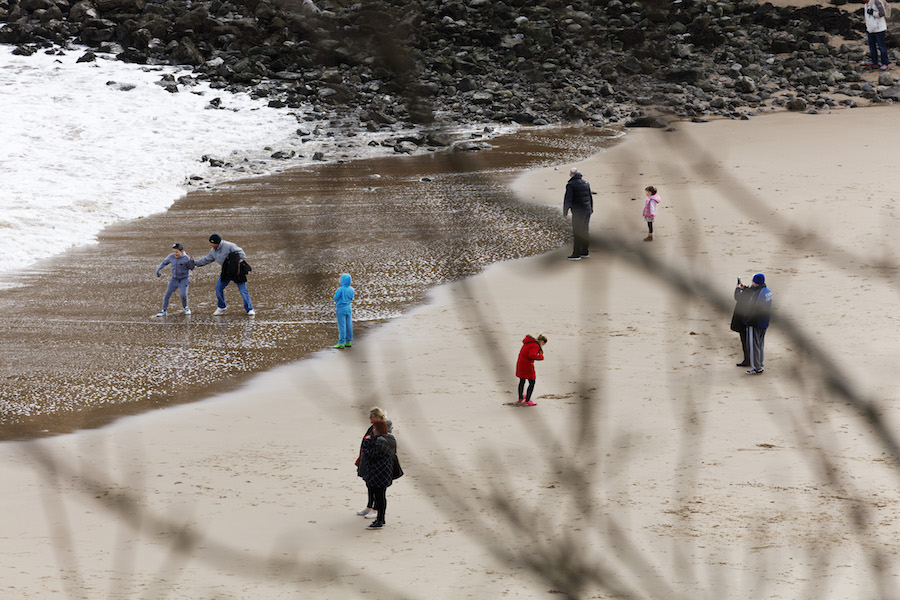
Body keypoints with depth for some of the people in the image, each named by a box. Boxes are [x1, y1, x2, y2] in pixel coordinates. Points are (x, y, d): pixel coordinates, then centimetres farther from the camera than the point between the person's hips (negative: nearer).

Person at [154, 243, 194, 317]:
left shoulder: (186, 258, -18)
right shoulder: (171, 257, -9)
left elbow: (191, 268, -11)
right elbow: (164, 263, 8)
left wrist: (192, 262, -30)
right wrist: (158, 270, 0)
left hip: (184, 279, -4)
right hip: (174, 279, 4)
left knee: (183, 295, -18)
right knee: (167, 294, -1)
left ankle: (185, 307, 13)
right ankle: (164, 310, 13)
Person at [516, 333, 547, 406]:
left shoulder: (529, 342, 11)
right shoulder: (535, 346, -17)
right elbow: (531, 355, -31)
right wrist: (540, 357, -16)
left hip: (520, 363, 9)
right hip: (527, 365, -9)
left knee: (522, 381, 25)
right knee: (532, 382, 2)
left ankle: (520, 398, 43)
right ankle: (527, 401, 3)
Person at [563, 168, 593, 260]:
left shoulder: (571, 185, -12)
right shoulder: (586, 183, 11)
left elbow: (568, 200, -15)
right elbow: (590, 197, 19)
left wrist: (565, 212, -5)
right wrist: (591, 209, 30)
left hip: (578, 212, -7)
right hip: (587, 211, 7)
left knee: (577, 232, -5)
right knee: (585, 231, 14)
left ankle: (576, 254, -5)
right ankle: (585, 252, 19)